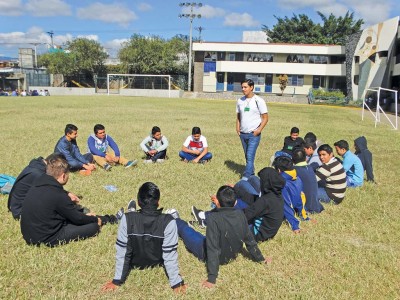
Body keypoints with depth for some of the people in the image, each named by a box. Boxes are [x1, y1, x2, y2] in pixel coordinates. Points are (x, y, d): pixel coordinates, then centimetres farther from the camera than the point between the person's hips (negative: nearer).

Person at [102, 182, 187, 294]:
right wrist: (176, 283, -15)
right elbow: (170, 255, -28)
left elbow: (121, 252, -22)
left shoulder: (127, 219, -29)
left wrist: (117, 280, -10)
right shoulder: (168, 222, -32)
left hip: (135, 263, 0)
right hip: (157, 262, 0)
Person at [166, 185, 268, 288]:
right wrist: (260, 258, 7)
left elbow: (213, 250, -35)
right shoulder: (240, 215, -18)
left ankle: (176, 221, 50)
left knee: (185, 229, 20)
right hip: (232, 255, 4)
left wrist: (212, 278, -30)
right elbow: (250, 240, -8)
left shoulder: (214, 219, -35)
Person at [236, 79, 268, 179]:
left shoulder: (259, 101, -7)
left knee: (250, 156, -12)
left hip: (254, 134, -6)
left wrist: (259, 129, -16)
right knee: (247, 156, 14)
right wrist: (237, 127, 3)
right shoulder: (240, 101, 9)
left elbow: (265, 118, -5)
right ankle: (252, 175, 28)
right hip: (243, 134, 6)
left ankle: (245, 178, -12)